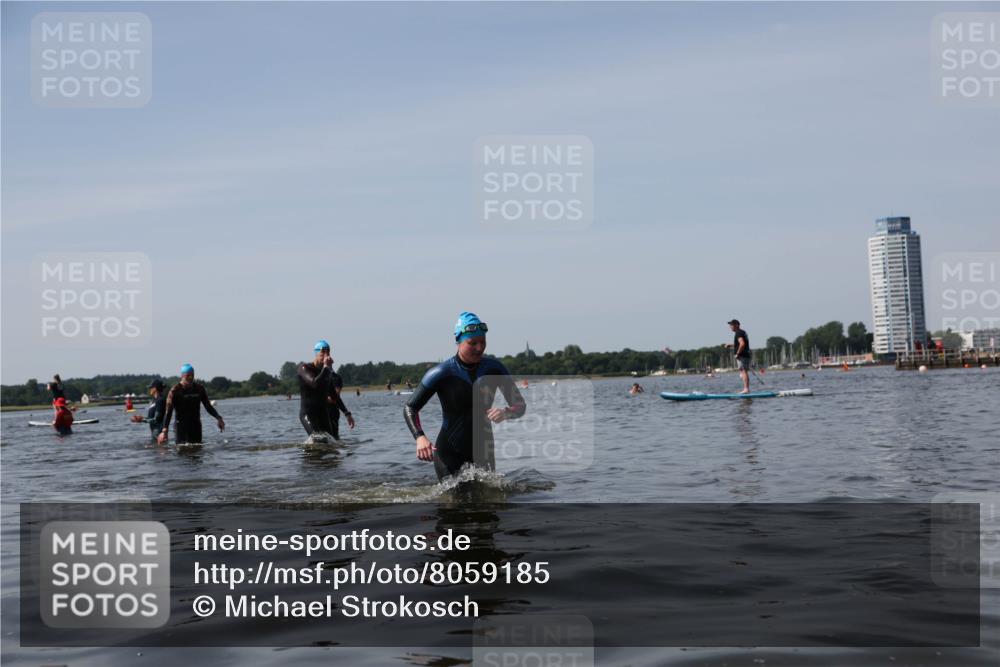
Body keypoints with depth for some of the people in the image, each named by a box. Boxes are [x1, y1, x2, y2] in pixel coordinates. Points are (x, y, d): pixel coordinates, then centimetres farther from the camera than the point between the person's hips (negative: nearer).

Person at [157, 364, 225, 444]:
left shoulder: (199, 388, 6)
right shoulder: (175, 390, -8)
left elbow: (208, 406, 13)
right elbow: (168, 412, -12)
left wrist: (218, 418, -2)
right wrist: (165, 430, -23)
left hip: (196, 426, 5)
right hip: (181, 426, -5)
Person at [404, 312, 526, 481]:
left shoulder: (493, 368, -3)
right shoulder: (442, 373, -13)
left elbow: (520, 405, -1)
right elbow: (409, 408, -9)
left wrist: (506, 412, -24)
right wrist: (420, 438, -27)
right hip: (449, 455, -4)